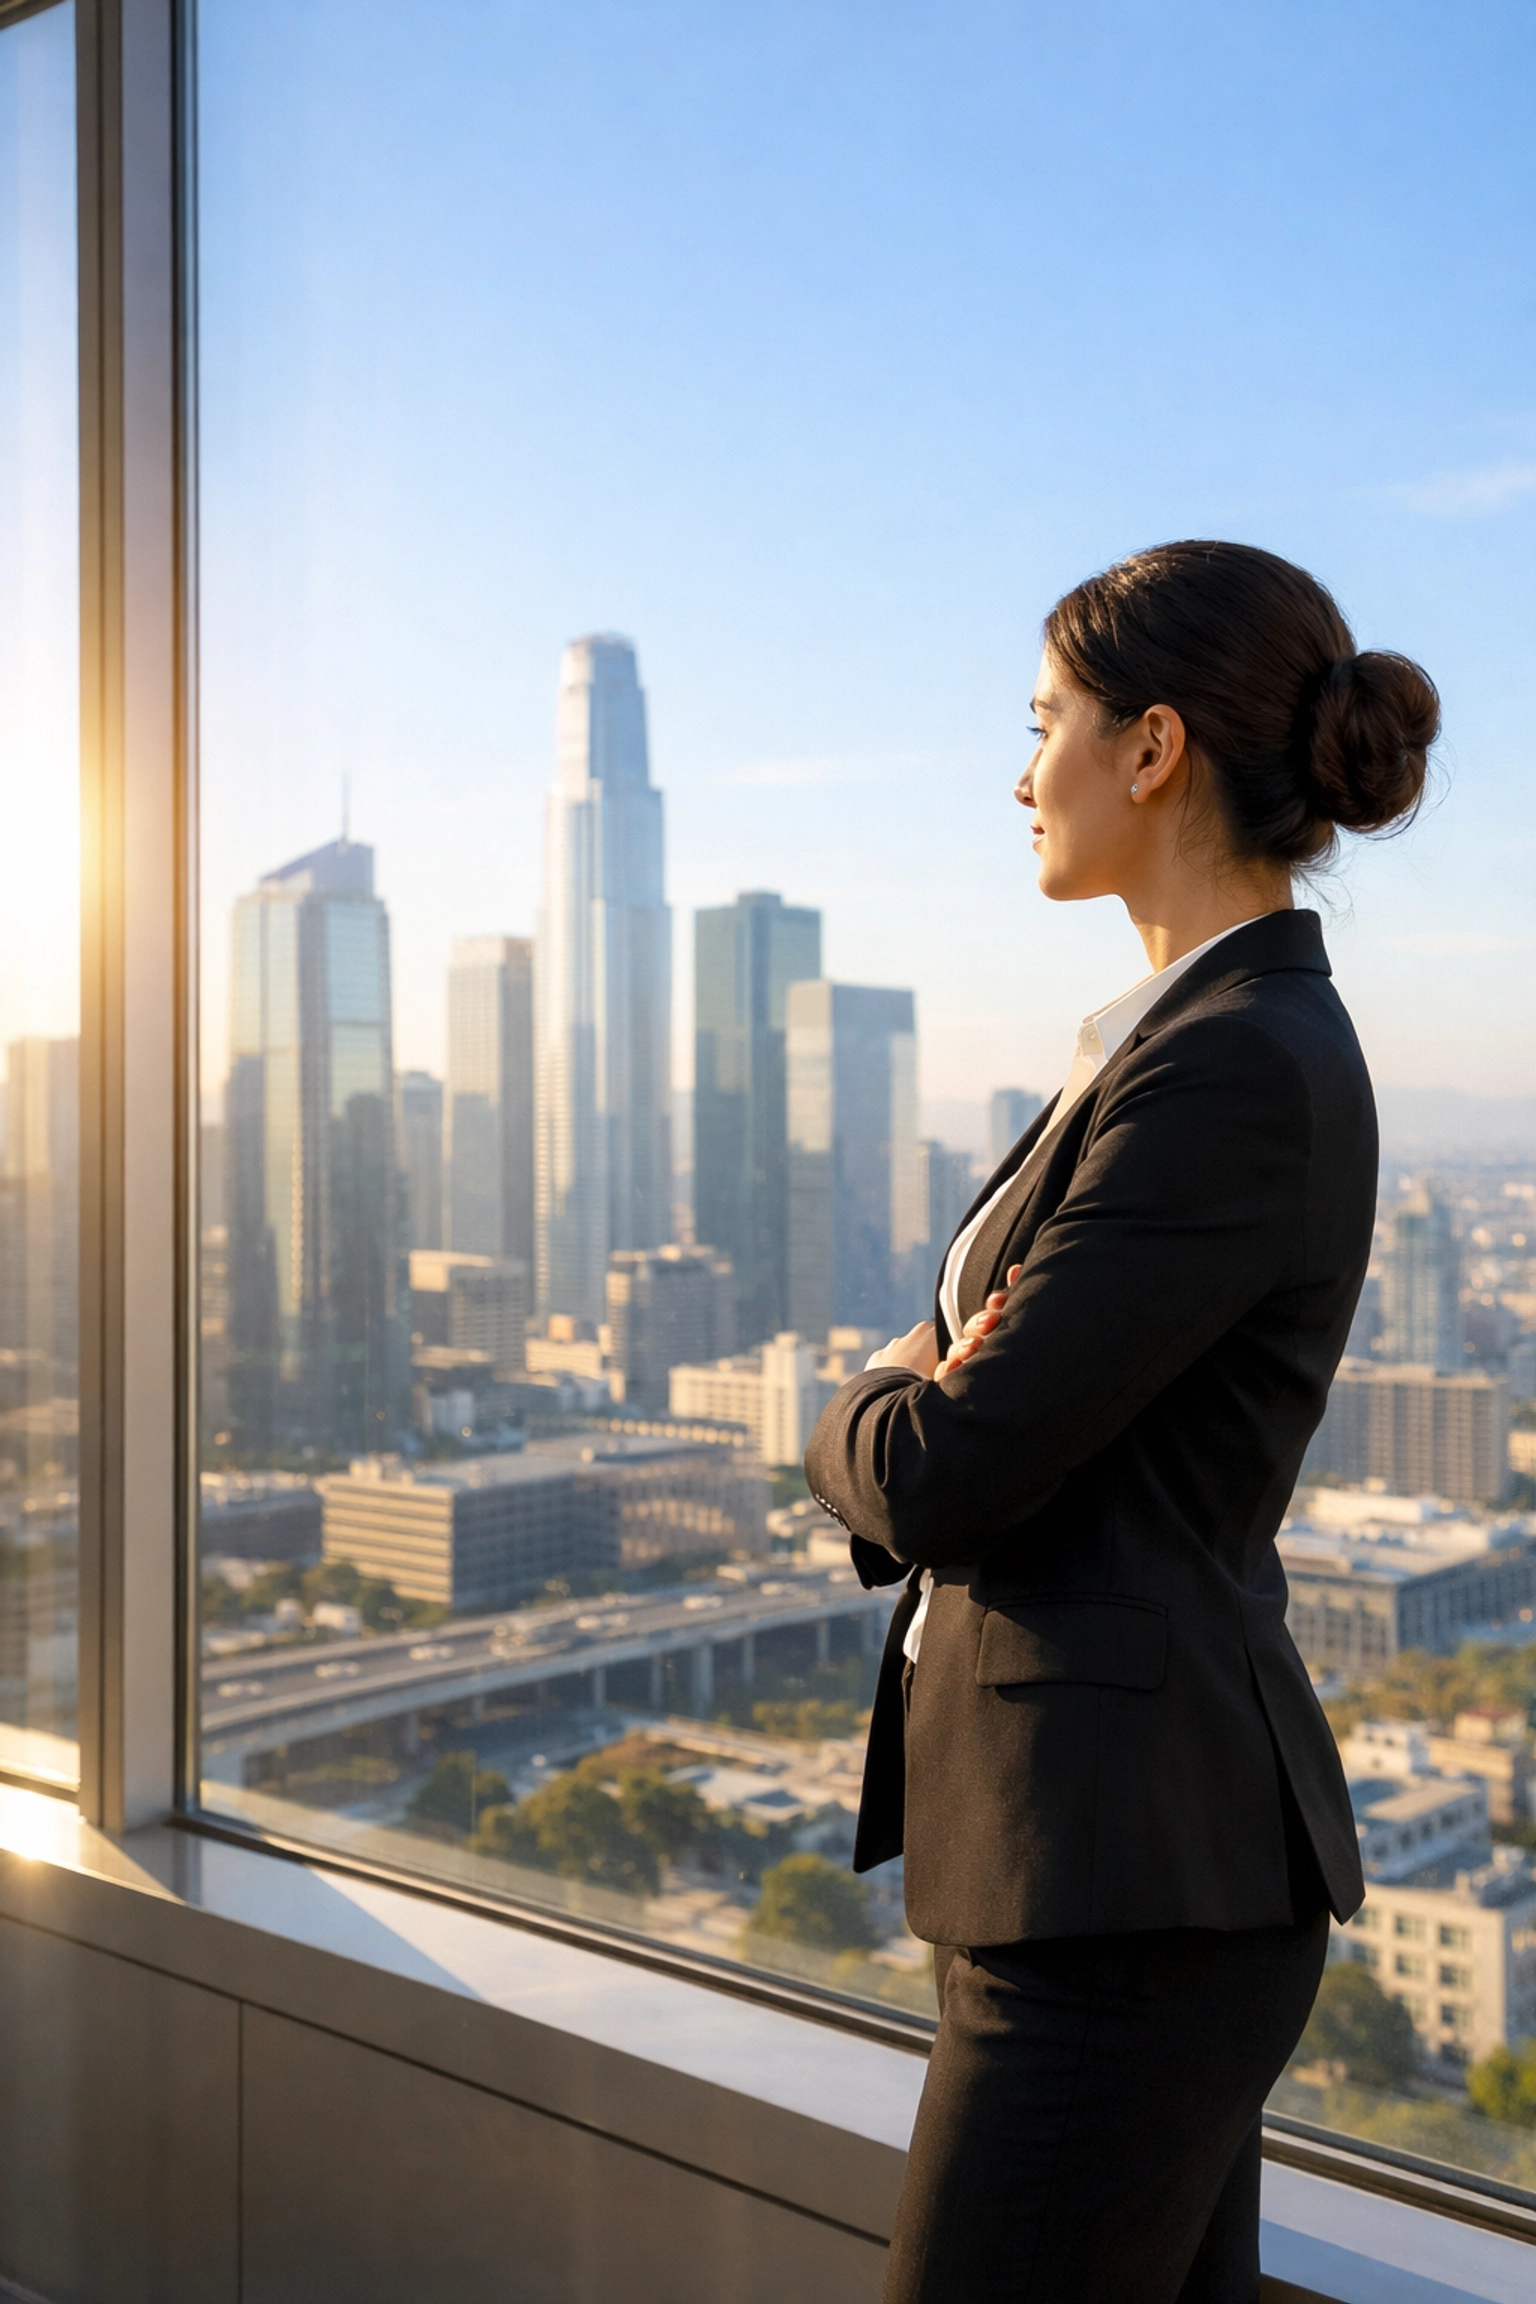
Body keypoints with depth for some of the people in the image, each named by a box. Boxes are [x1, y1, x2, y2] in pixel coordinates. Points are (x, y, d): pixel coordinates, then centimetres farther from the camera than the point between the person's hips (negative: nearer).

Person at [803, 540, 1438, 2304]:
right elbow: (903, 1438, 13)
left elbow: (938, 1476, -21)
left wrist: (874, 1422, 1)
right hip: (1111, 1837, 10)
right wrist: (926, 1404, -10)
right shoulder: (1202, 1036, 12)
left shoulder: (1238, 1067, -20)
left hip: (1130, 1868, -10)